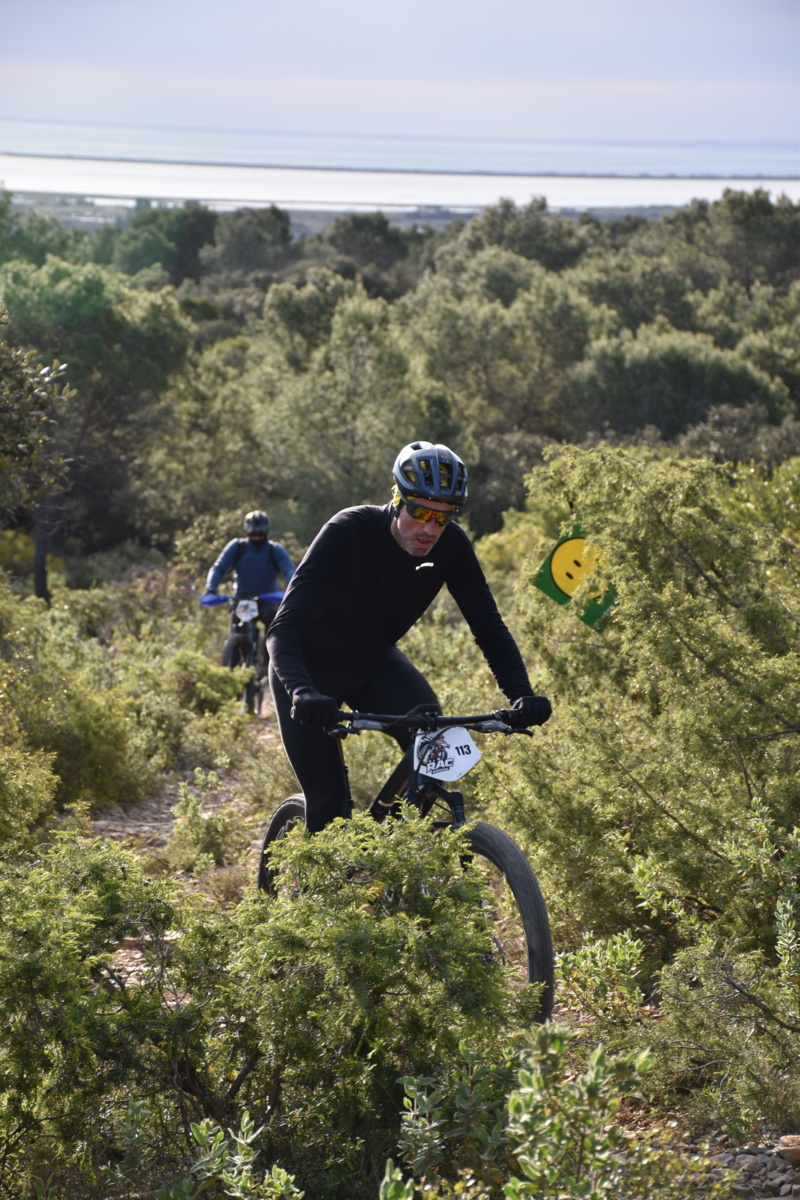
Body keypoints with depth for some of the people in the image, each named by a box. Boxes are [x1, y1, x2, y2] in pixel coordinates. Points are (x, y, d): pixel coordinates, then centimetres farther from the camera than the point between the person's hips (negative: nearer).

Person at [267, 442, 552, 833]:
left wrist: (521, 694, -33)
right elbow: (285, 628, -38)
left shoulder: (450, 546, -18)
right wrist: (303, 692, -56)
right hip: (311, 667, -4)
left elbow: (488, 625, -15)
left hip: (374, 662, 4)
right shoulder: (348, 533, -31)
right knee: (327, 801, -12)